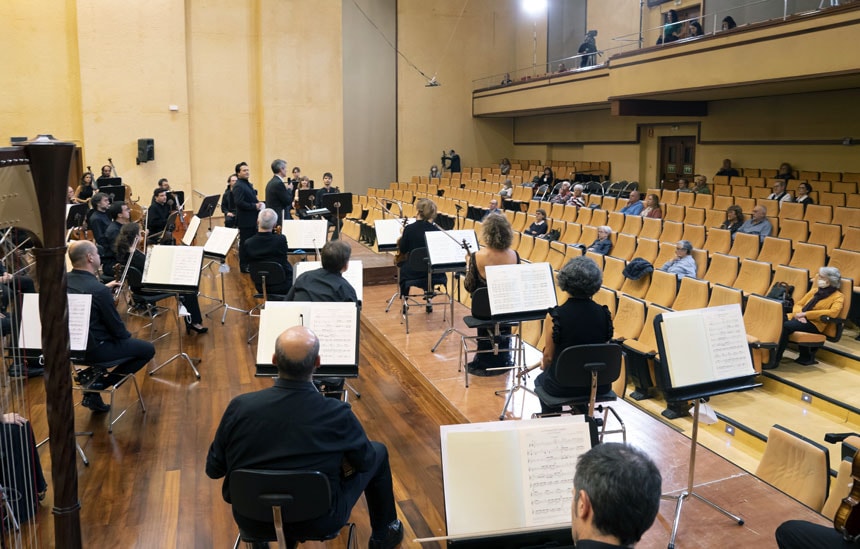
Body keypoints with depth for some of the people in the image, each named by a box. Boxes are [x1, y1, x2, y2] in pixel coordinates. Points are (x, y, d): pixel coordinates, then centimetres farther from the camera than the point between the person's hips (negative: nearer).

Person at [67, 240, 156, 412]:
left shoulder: (64, 280, -4)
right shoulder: (98, 290, -27)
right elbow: (116, 326, -16)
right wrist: (127, 336, 4)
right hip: (93, 349, -8)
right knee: (148, 349, 7)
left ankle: (92, 388, 23)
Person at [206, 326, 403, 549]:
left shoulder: (239, 407, -21)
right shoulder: (338, 414, -25)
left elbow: (213, 469, -5)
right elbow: (366, 461, -6)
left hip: (252, 521, 3)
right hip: (319, 522, -2)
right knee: (378, 452, 18)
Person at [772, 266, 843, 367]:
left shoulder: (838, 296, 4)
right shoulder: (814, 291, 24)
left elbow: (833, 312, -15)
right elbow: (799, 304, 20)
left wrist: (805, 314, -19)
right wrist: (799, 314, -6)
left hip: (815, 324, -6)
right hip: (801, 320, 6)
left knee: (786, 325, -34)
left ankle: (776, 359, -30)